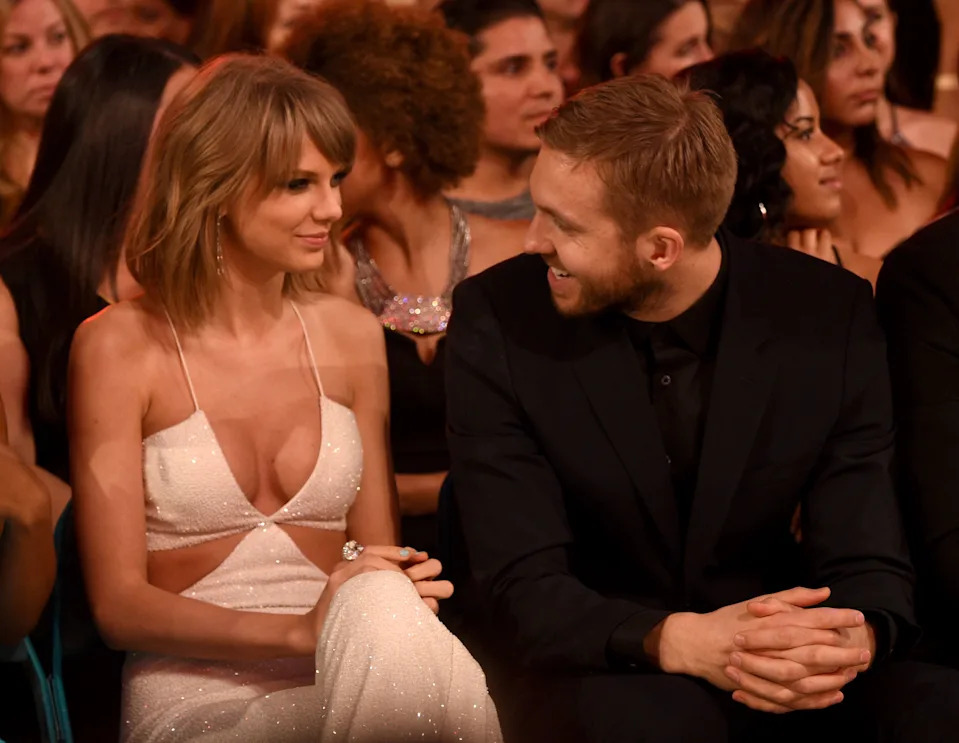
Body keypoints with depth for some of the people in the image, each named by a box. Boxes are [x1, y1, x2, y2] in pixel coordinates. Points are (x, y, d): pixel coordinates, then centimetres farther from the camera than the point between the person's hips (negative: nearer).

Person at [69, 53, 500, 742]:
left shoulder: (352, 335, 11)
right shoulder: (119, 347, -2)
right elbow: (119, 604, -5)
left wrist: (399, 598, -9)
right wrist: (300, 631, -20)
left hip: (348, 681, 5)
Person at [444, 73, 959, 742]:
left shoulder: (828, 316, -6)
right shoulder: (498, 321, -9)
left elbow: (869, 564, -6)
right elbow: (522, 589, -14)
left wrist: (853, 639, -32)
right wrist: (678, 641, -34)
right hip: (593, 674, -2)